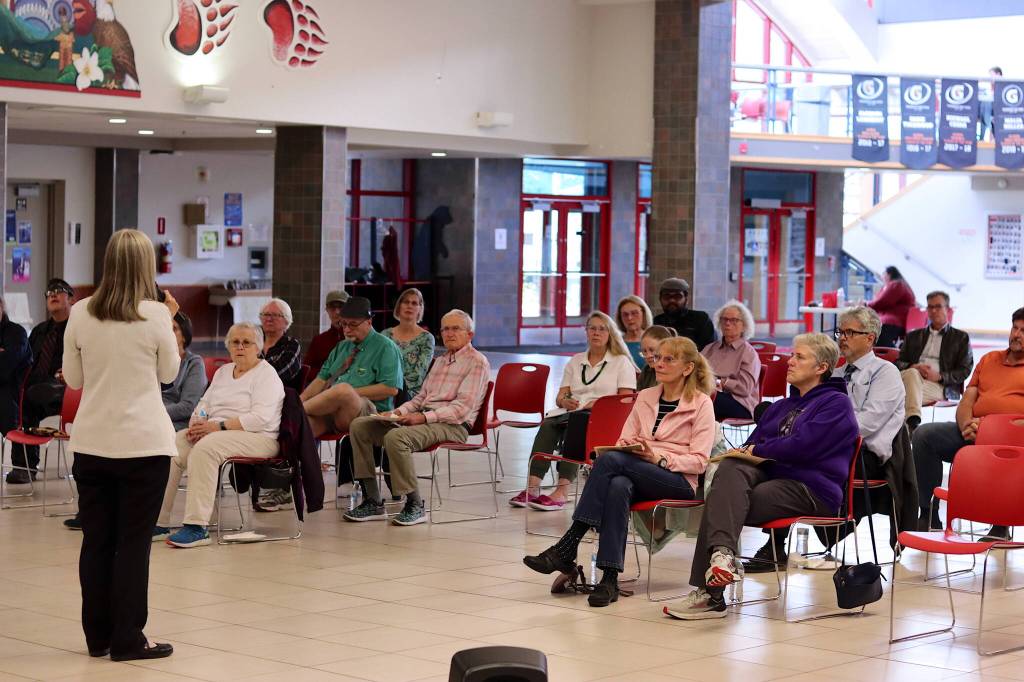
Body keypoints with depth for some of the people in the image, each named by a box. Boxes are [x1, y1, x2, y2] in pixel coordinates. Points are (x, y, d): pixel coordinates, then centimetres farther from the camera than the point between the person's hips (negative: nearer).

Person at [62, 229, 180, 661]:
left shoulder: (80, 314, -1)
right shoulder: (155, 316, -10)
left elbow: (73, 378, 8)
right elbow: (169, 373, 5)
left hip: (91, 443, 3)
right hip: (143, 443, -3)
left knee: (96, 540, 11)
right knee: (134, 543, 2)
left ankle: (98, 636, 18)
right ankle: (127, 641, 4)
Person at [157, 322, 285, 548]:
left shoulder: (266, 374, -3)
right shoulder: (222, 372, 22)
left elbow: (261, 419, -17)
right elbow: (204, 404, 18)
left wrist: (218, 426, -21)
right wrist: (196, 424, -6)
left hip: (256, 438, -7)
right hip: (214, 432, 7)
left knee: (205, 448, -35)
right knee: (171, 447, -18)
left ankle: (197, 527, -37)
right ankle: (158, 523, -21)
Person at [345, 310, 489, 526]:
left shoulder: (477, 362, -2)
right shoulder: (440, 361, 27)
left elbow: (462, 408, -12)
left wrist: (424, 417, -20)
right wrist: (400, 411, 5)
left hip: (452, 425, -9)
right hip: (424, 418, 9)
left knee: (396, 437, -35)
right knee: (359, 425, -5)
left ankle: (415, 506, -24)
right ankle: (373, 501, -11)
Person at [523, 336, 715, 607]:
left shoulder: (701, 403, 3)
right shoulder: (645, 397, 20)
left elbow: (699, 461, -5)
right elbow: (623, 441, 18)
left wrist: (659, 458, -20)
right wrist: (629, 447, -7)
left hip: (680, 481, -4)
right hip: (639, 477, 4)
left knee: (610, 460, -32)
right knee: (618, 486, -37)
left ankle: (567, 547, -34)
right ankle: (609, 579, -42)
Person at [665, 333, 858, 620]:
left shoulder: (836, 403, 3)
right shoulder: (781, 407, 31)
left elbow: (802, 446, -12)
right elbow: (753, 442, 24)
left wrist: (757, 450, -3)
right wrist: (746, 452, -1)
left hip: (811, 490, -7)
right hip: (770, 475, 7)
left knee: (720, 500, -28)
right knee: (730, 468, -29)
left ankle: (710, 594, -34)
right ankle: (723, 554, -49)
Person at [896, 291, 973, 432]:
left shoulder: (961, 338, 20)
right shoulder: (914, 336, 29)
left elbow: (965, 370, 8)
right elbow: (898, 363, 19)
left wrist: (939, 376, -8)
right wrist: (914, 367, -5)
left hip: (941, 387, -2)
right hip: (911, 379, 2)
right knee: (911, 373, -35)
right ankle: (913, 422, -53)